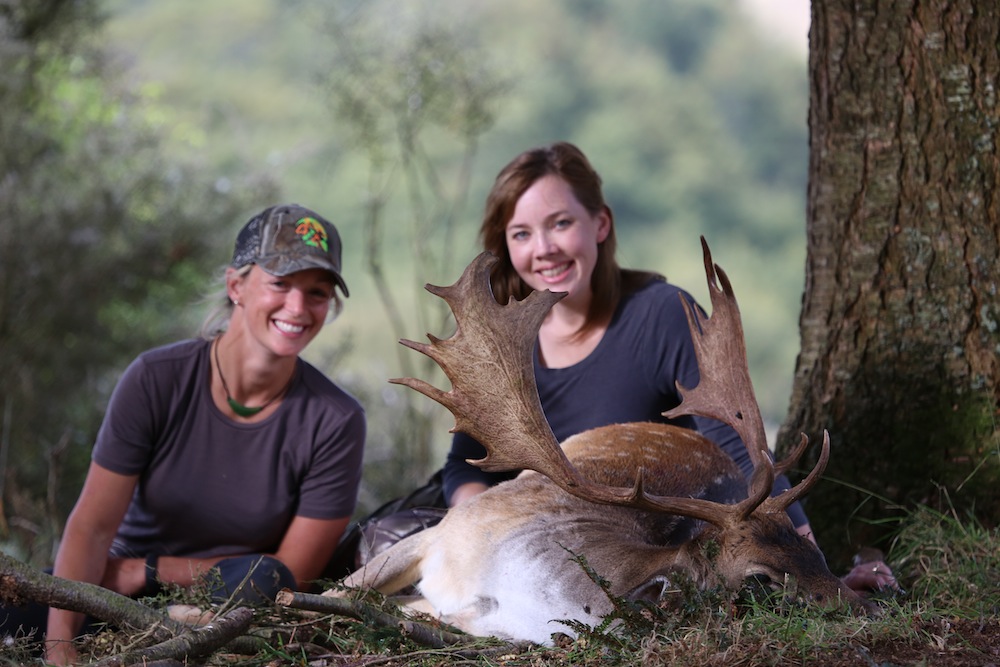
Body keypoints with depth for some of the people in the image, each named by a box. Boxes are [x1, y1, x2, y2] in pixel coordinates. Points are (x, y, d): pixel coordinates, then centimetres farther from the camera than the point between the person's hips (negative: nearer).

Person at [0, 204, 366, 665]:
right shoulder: (156, 380, -12)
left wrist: (146, 571, -13)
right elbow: (92, 526, -13)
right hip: (121, 596, 0)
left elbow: (292, 571, -9)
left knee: (259, 579, -35)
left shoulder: (336, 421, -13)